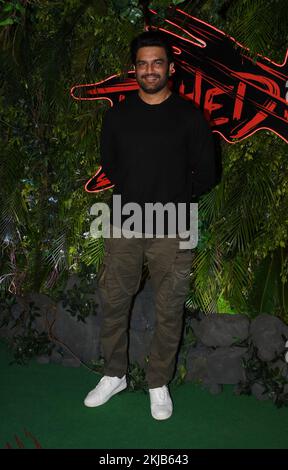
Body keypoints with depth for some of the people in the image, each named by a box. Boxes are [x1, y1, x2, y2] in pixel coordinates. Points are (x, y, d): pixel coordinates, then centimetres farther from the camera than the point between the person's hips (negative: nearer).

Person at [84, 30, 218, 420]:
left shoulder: (189, 116, -3)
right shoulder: (117, 115, 5)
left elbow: (206, 174, 1)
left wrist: (174, 197, 1)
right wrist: (135, 194, 9)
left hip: (172, 230, -2)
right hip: (124, 226, 3)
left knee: (169, 311, 7)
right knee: (113, 302, 10)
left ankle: (159, 383, 26)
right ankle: (114, 375, 30)